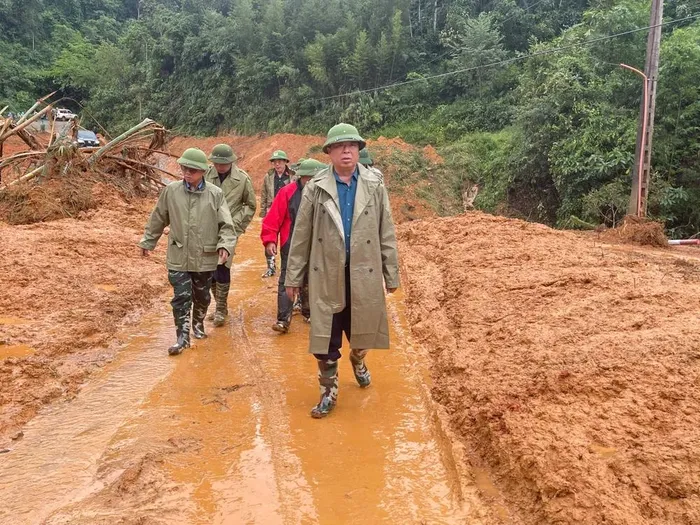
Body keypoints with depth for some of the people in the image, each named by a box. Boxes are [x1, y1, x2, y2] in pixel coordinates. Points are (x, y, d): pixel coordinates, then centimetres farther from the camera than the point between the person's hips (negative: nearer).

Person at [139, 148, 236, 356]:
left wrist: (225, 246, -21)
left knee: (202, 296, 18)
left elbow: (226, 225, -6)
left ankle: (198, 324, 44)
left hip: (205, 258, 1)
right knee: (181, 297, -2)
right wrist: (147, 242, 16)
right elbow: (158, 219, 9)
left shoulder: (215, 194, -8)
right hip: (178, 257, 0)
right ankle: (182, 337, 9)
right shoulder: (171, 191, -4)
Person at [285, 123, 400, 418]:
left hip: (364, 275, 1)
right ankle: (328, 392, 20)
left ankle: (357, 360, 50)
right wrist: (293, 277, 2)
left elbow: (386, 234, 4)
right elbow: (301, 236, 1)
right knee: (325, 337, 3)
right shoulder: (315, 188, -2)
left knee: (361, 328, 16)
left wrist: (391, 274, 4)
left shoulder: (375, 187, 1)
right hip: (327, 275, -1)